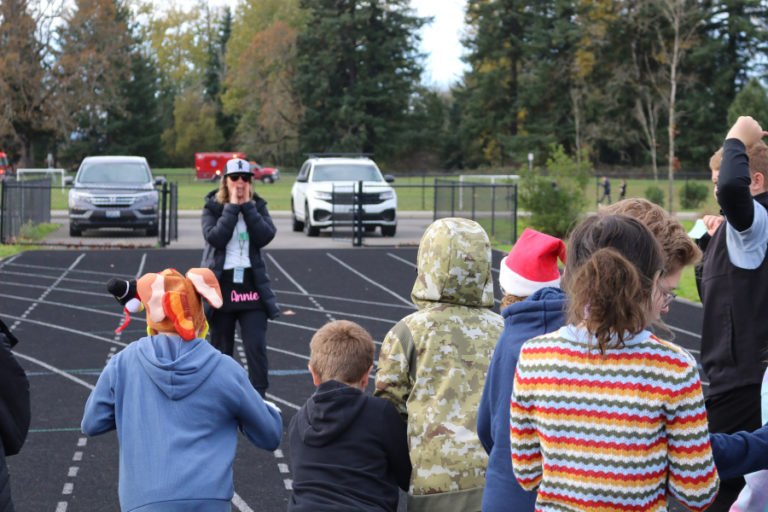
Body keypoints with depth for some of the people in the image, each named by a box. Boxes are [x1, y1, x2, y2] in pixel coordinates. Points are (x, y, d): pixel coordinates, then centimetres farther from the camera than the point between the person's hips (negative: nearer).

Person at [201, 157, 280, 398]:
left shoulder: (257, 206, 8)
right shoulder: (212, 207, 2)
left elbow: (266, 236, -9)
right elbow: (215, 237, -16)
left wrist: (247, 205, -10)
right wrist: (232, 206, -13)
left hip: (251, 284, 1)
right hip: (221, 285, -1)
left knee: (256, 346, -8)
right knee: (221, 347, 9)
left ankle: (258, 396, -4)